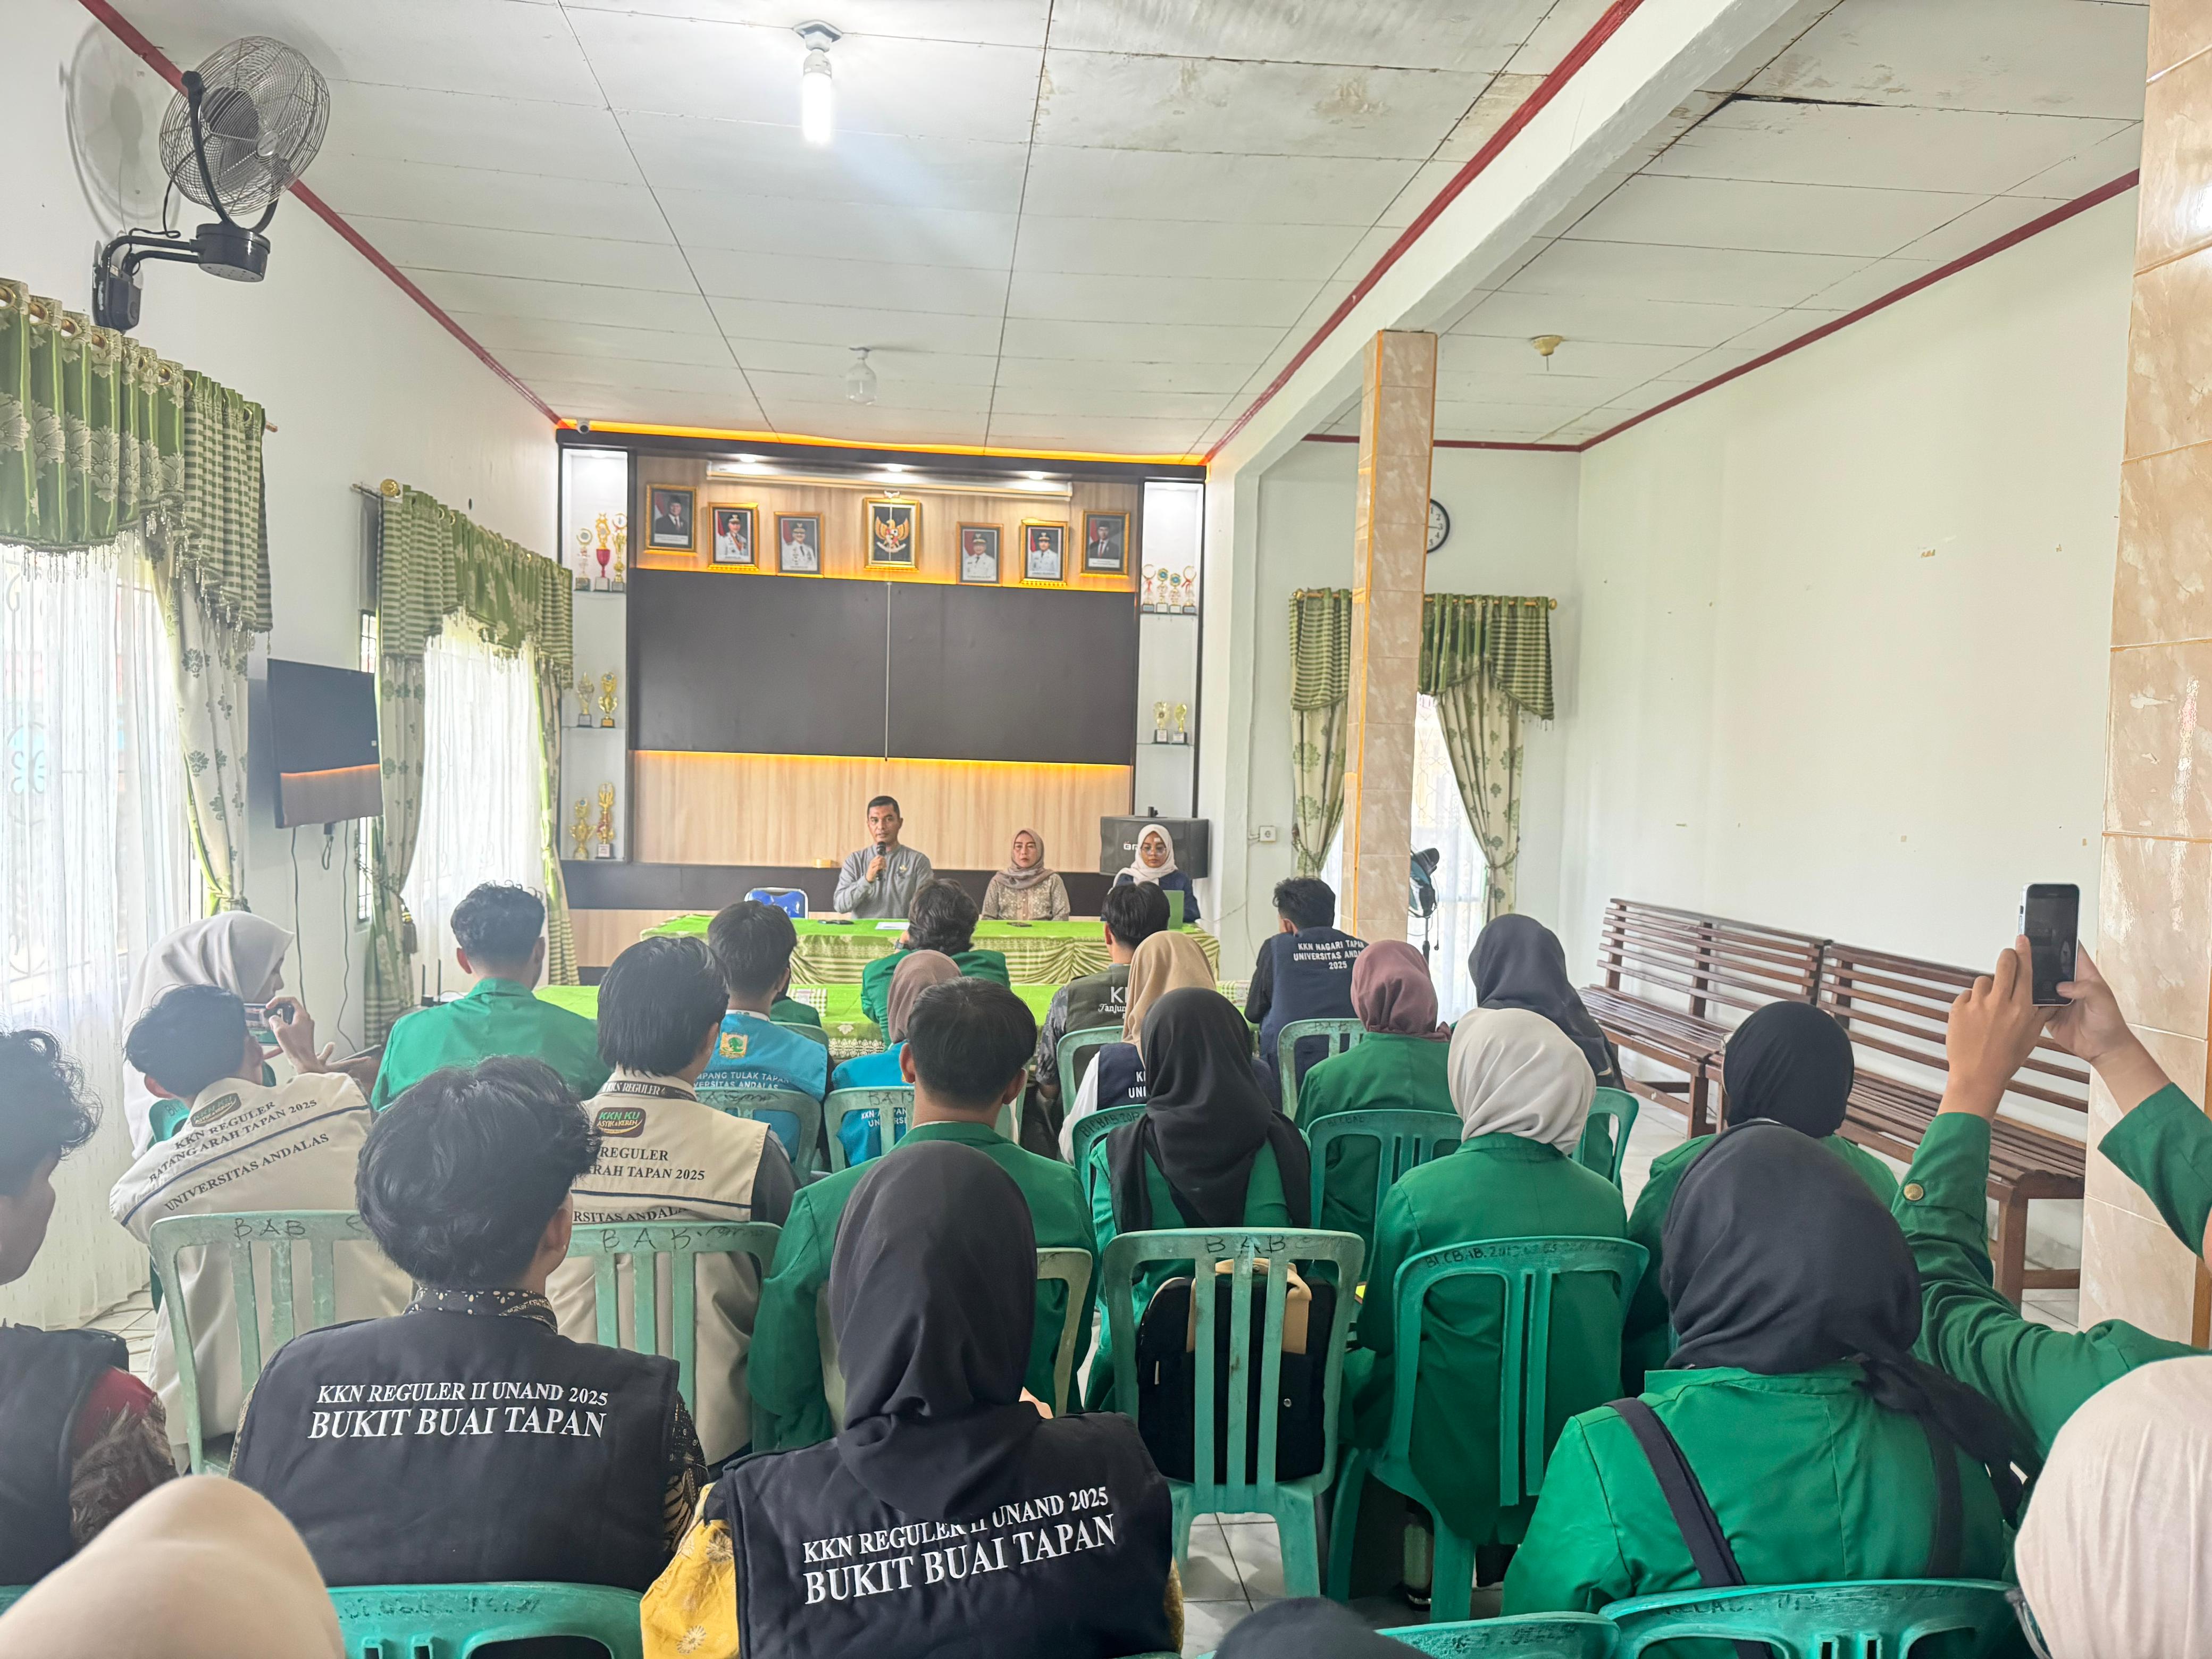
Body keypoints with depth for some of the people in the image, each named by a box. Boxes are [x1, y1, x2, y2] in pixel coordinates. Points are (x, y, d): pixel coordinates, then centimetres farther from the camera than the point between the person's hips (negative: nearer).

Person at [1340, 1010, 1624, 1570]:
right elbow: (1610, 1327, 9)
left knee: (1349, 1369, 18)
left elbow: (1380, 1333, -5)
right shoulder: (1604, 1199, -6)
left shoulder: (1420, 1192, -17)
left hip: (1458, 1462, -4)